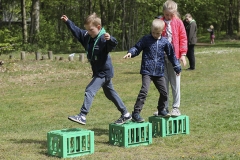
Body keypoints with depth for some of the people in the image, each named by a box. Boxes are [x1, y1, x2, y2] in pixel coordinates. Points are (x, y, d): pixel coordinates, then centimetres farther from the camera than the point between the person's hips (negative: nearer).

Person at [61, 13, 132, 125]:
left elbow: (113, 44, -40)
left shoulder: (103, 39, -22)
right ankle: (125, 114, 31)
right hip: (98, 72, 10)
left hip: (104, 72, -10)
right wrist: (67, 22, 16)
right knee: (110, 93, 19)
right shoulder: (86, 36, 2)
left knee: (90, 91, -17)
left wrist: (110, 39, -60)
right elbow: (76, 31, 16)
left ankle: (82, 116, -18)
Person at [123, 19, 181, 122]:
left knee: (164, 93, 10)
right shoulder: (146, 39, -2)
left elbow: (171, 55, 14)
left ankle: (161, 110, 34)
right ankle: (136, 113, -15)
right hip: (147, 71, -4)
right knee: (144, 91, -18)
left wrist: (177, 67, 20)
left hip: (159, 72, 4)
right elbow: (137, 48, -2)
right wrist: (130, 53, -24)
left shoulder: (165, 42, 6)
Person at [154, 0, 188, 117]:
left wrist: (183, 54, -5)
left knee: (175, 83, 4)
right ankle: (164, 108, 15)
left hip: (174, 57, -2)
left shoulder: (178, 23, 2)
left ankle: (176, 107, 11)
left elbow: (183, 38, 2)